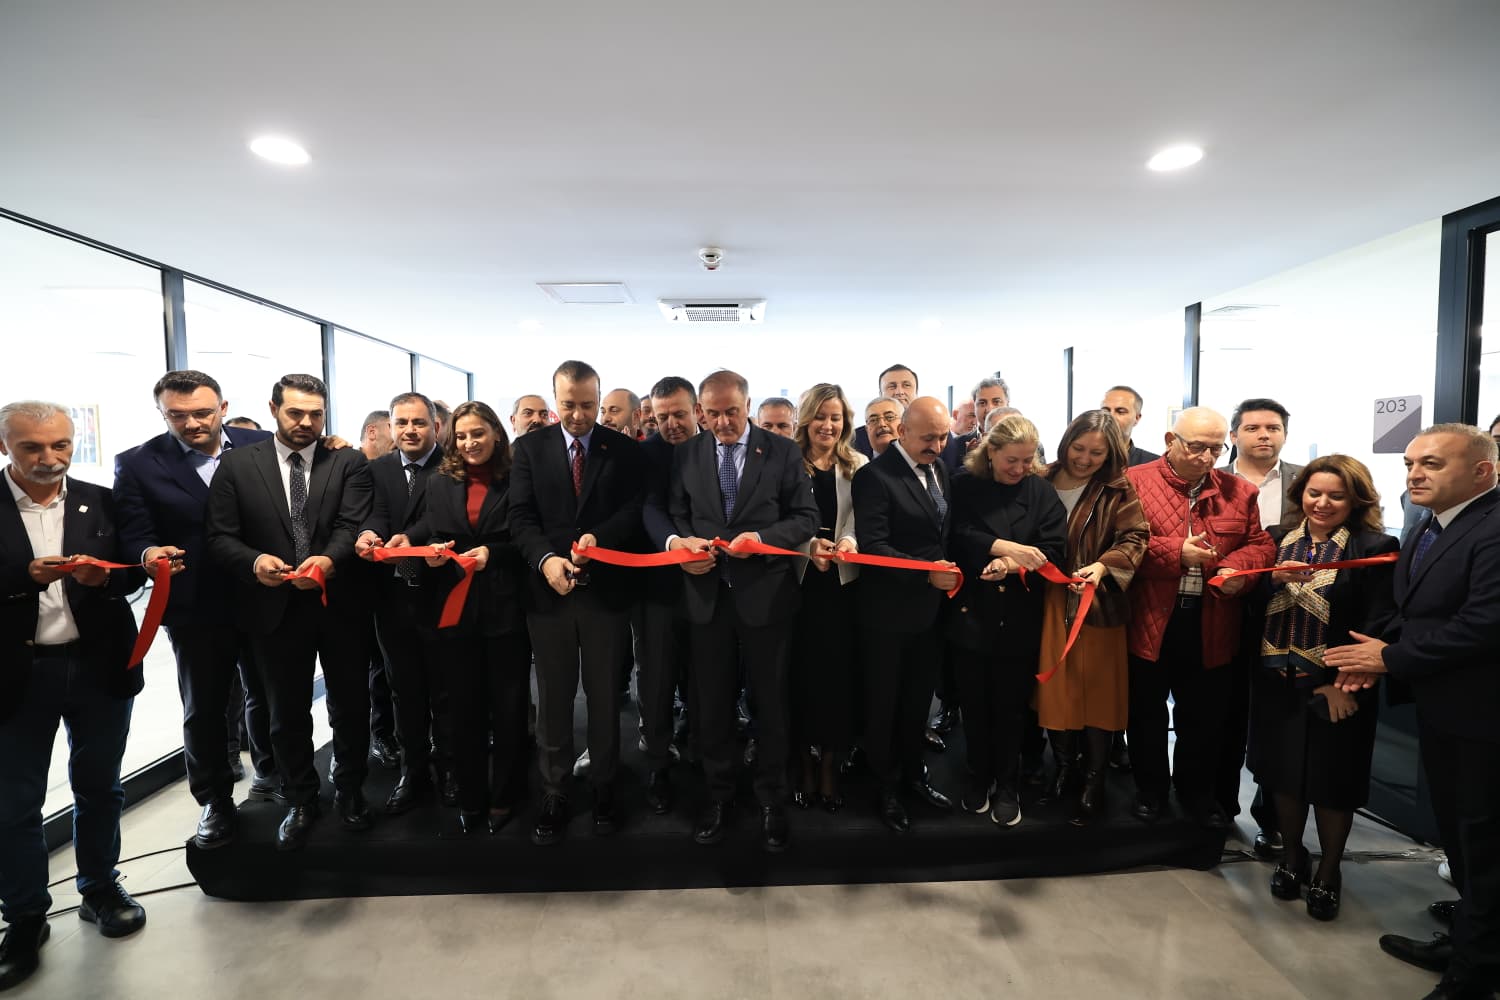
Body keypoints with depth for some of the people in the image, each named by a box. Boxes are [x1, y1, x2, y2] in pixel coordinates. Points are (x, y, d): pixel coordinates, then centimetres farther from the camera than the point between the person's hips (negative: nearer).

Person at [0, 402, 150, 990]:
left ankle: (100, 890, 34)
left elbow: (134, 571, 1)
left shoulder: (102, 502, 1)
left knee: (99, 786, 16)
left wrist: (102, 577, -18)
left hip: (99, 665, 2)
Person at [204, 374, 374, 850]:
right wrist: (254, 561, -22)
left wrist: (329, 559, -32)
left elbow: (353, 524, -13)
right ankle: (300, 801, 33)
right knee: (287, 713, 14)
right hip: (275, 607, 1)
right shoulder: (237, 464, 1)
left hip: (341, 604, 0)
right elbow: (219, 536, -2)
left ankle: (350, 790, 33)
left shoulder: (349, 463, -1)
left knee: (350, 704, 12)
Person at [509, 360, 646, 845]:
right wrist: (545, 558, -20)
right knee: (553, 698, 9)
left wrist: (598, 536, -23)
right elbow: (521, 516, -2)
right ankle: (554, 797, 22)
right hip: (549, 589, 1)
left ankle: (604, 789, 26)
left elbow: (634, 510, -4)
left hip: (606, 590, 0)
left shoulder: (624, 449, 3)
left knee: (605, 696, 11)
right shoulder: (529, 447, 5)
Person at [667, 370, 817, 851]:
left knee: (771, 702, 10)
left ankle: (772, 800, 29)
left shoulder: (782, 451, -2)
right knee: (711, 702, 13)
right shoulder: (686, 454, 5)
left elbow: (806, 518, -4)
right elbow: (674, 515, 9)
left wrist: (762, 537, -20)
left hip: (765, 594, -2)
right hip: (706, 594, 2)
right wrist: (681, 542, -13)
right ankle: (718, 796, 32)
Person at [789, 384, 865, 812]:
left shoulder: (858, 466, 8)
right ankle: (806, 764, 23)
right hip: (798, 579, -1)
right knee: (802, 671, 6)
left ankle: (830, 765, 23)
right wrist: (809, 544, -25)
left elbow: (861, 517, -5)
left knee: (838, 671, 6)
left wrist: (849, 541, -27)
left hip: (843, 580, 1)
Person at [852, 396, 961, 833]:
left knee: (920, 696, 18)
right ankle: (887, 787, 28)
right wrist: (926, 573, -29)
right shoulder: (875, 476, -17)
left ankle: (913, 772, 37)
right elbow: (872, 546, -24)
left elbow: (944, 532, 14)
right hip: (890, 609, -6)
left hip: (931, 606, 6)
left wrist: (947, 573, -1)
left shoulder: (939, 469, 7)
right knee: (885, 700, 10)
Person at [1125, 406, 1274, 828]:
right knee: (1147, 713, 13)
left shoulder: (1239, 491, 7)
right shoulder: (1135, 481, -5)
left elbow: (1262, 544, 7)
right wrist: (1175, 552, -21)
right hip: (1150, 621, -3)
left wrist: (1236, 566, -13)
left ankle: (1197, 790, 37)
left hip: (1212, 625, 3)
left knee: (1205, 716, 16)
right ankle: (1150, 788, 32)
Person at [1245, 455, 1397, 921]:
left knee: (1332, 782, 10)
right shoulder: (1276, 539, 4)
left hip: (1335, 688, -3)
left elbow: (1378, 626, -11)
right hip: (1276, 681, 3)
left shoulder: (1375, 548, -8)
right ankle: (1292, 856, 36)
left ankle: (1328, 874, 32)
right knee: (1283, 774, 14)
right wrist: (1274, 578, -17)